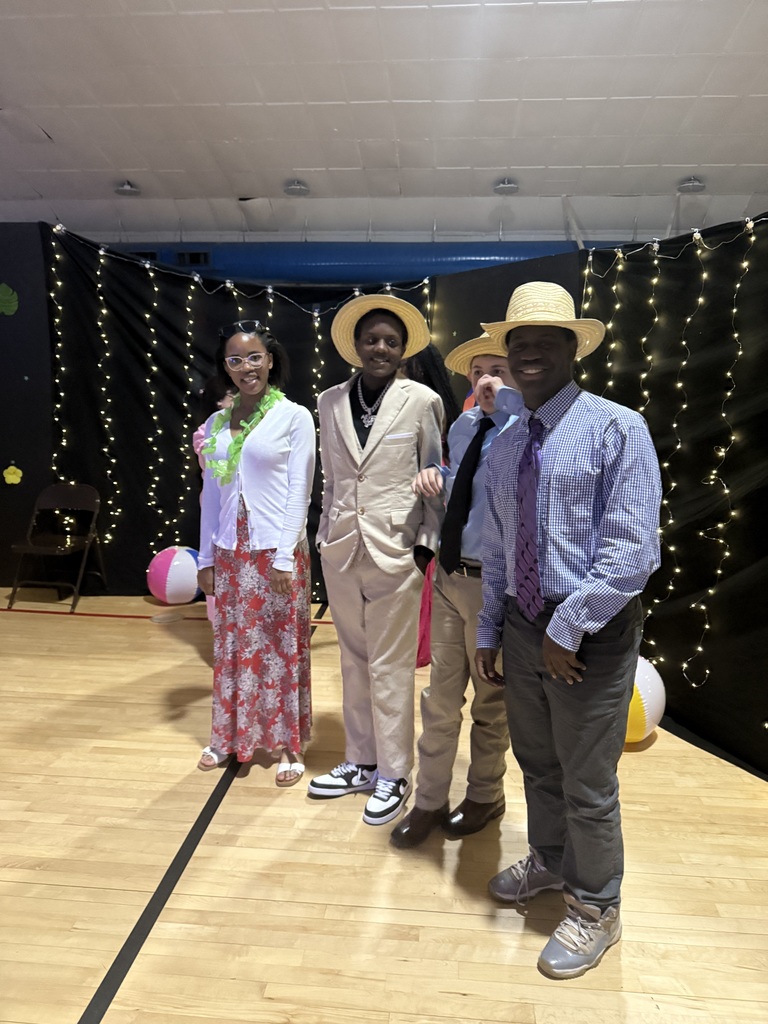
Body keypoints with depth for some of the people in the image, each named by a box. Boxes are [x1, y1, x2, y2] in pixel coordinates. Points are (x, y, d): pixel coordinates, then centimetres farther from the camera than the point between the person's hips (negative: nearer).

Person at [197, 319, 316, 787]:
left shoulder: (294, 416, -5)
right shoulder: (216, 423, 8)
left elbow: (299, 492, -9)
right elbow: (211, 495, 10)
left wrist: (284, 557, -13)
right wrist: (206, 558, 8)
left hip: (277, 549, -4)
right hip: (230, 550, 5)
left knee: (282, 648, 6)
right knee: (232, 645, 14)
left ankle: (288, 746, 21)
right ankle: (230, 736, 31)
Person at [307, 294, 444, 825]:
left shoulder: (422, 401, -4)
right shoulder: (331, 402, 6)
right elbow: (331, 479, 11)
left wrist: (428, 542, -6)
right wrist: (326, 535, 10)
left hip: (396, 548, -4)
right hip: (341, 549, 4)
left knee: (390, 666, 4)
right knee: (354, 661, 15)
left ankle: (393, 775, 22)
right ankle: (361, 762, 31)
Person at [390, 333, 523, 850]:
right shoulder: (463, 426, 7)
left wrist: (505, 397, -29)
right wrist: (437, 475, 5)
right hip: (450, 575, 6)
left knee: (490, 700, 14)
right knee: (440, 698, 15)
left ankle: (485, 796, 38)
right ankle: (430, 802, 32)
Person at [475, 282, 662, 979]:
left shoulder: (617, 429, -12)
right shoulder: (505, 447, 8)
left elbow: (633, 549, -19)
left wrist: (570, 627, -19)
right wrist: (489, 632, 11)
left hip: (591, 629, -6)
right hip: (523, 625, 6)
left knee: (587, 781, 9)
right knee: (536, 762, 23)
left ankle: (595, 909, 35)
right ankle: (549, 862, 49)